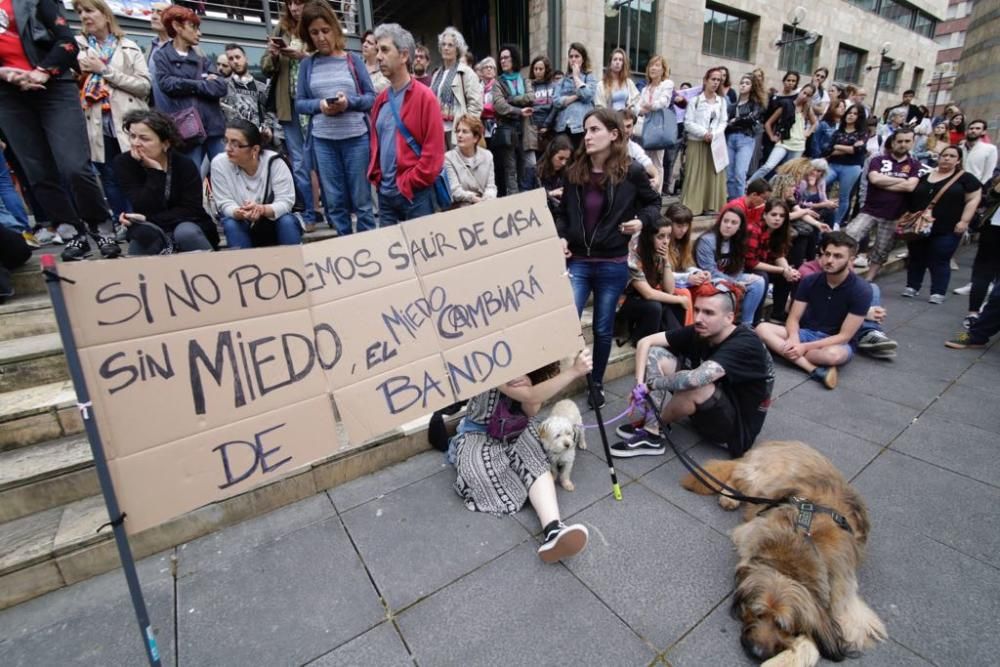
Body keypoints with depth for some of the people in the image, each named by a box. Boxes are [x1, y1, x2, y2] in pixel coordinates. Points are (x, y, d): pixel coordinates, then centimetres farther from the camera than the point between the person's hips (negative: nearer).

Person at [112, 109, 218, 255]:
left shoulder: (185, 165, -11)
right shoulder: (123, 163, -8)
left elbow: (192, 210, -16)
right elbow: (145, 209, -19)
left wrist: (147, 220, -24)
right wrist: (155, 171, -27)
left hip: (188, 225, 0)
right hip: (152, 232, 0)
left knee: (186, 232, -34)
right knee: (144, 232, -33)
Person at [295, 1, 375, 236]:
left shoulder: (353, 59, 6)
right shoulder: (307, 64, 10)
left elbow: (371, 97, 4)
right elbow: (299, 103, 9)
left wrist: (349, 102, -14)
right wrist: (319, 105, -10)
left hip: (356, 137, -2)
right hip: (322, 140, 2)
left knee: (362, 199, 2)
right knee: (334, 201, 5)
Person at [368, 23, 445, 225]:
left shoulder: (425, 97, -5)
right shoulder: (381, 99, 15)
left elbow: (434, 150, -12)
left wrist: (409, 183, -12)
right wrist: (376, 177, 9)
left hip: (415, 193, -6)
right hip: (385, 192, 6)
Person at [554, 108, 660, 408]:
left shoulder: (631, 172, -5)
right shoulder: (574, 171, 2)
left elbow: (653, 203, 9)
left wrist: (642, 220, -11)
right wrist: (561, 237, -5)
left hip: (613, 265, -1)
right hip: (577, 262, 2)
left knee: (603, 328, 11)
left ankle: (597, 383, 31)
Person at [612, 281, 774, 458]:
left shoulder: (745, 345, -29)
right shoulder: (698, 332, -11)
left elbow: (696, 379, -44)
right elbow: (645, 342, -11)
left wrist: (651, 383, -28)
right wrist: (639, 383, -23)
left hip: (737, 427, -6)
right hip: (707, 411, 7)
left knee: (695, 387, -38)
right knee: (654, 353, -9)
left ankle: (656, 424, -7)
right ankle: (651, 433, -12)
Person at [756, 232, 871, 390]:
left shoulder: (861, 290, -14)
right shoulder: (809, 281, -3)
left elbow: (844, 336, -16)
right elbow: (793, 318, -4)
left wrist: (804, 347, -25)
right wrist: (793, 339, -27)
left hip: (836, 343, -4)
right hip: (805, 333, 4)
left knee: (834, 355, -41)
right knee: (762, 328, -23)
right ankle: (815, 369, -31)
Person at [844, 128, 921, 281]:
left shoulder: (915, 165, 6)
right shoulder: (878, 160, 3)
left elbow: (910, 187, -11)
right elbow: (875, 179, -16)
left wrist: (883, 183, -9)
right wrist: (901, 180, -7)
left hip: (893, 216, 2)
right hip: (870, 210, -2)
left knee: (880, 252, 8)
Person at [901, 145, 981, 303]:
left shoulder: (965, 178, 2)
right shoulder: (925, 177, 11)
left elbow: (973, 199, -1)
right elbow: (912, 199, 16)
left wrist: (964, 221, -11)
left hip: (946, 230, -3)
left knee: (940, 262, -2)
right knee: (915, 259, 10)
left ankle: (938, 292, 6)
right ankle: (912, 287, 23)